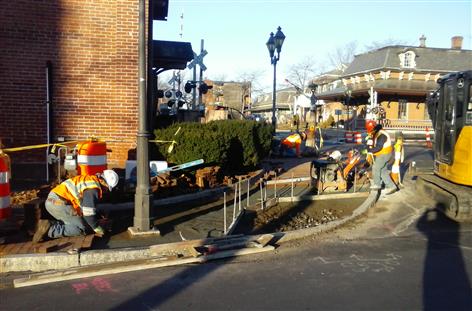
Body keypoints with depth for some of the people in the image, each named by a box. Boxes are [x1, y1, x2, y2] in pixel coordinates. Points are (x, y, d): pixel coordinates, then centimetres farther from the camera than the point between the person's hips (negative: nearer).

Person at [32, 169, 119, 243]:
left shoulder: (90, 179, 19)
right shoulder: (93, 188, -12)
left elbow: (86, 204, 33)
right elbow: (88, 212, -16)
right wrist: (98, 229, -3)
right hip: (59, 203, -10)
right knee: (83, 229, -5)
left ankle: (50, 224, 5)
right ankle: (51, 230, -15)